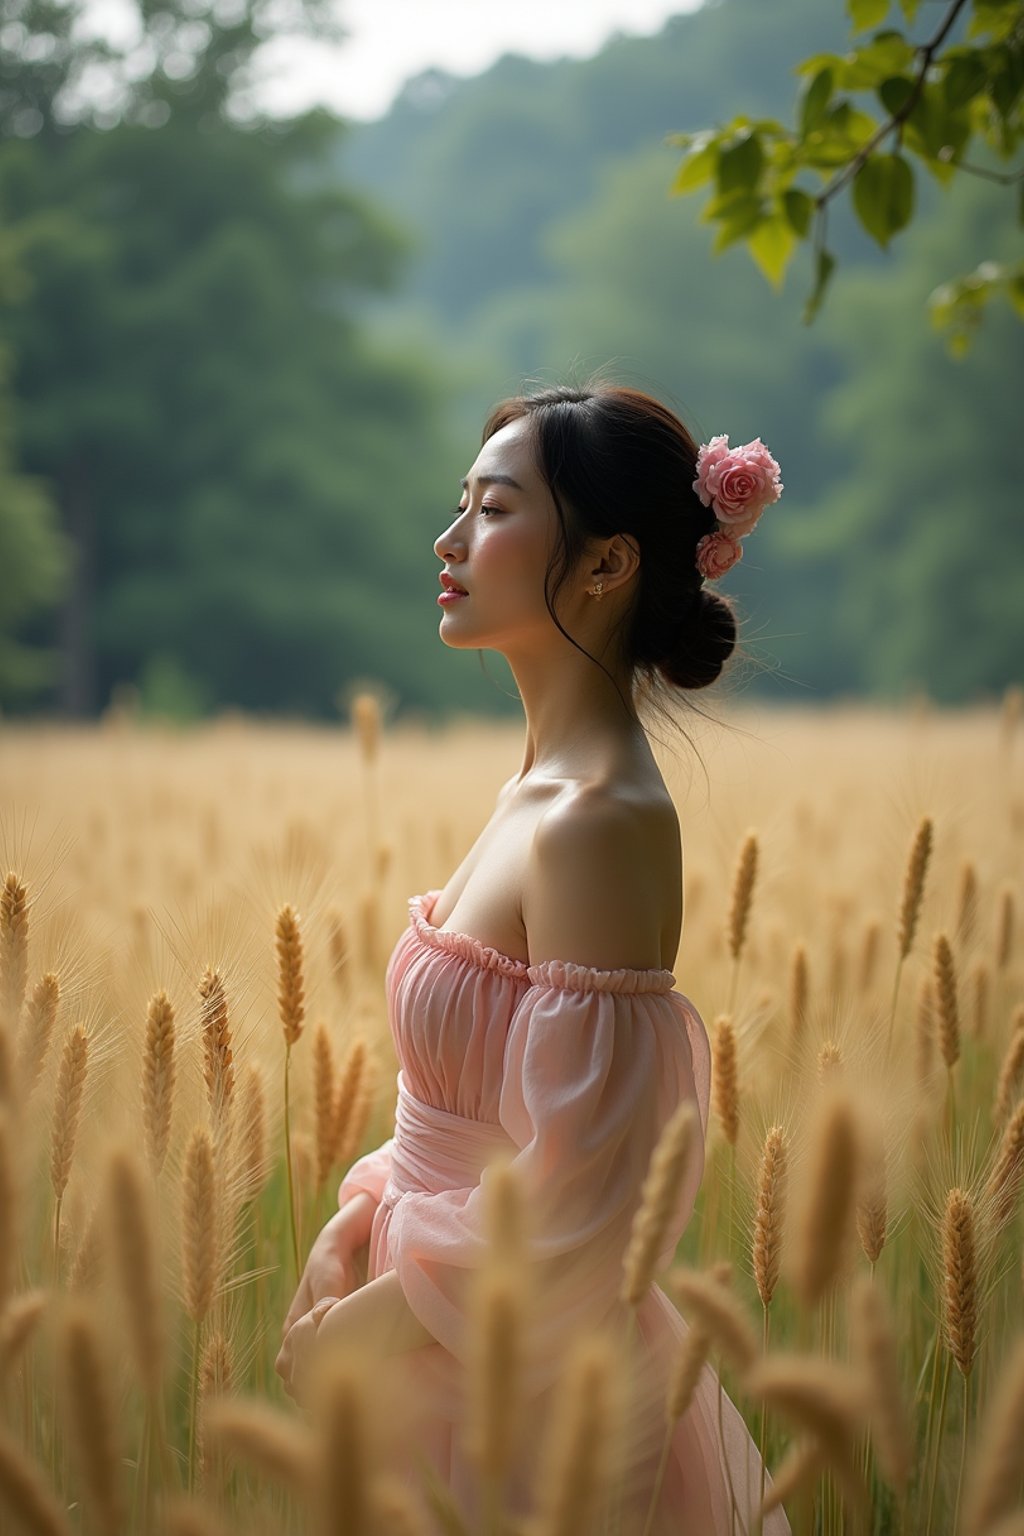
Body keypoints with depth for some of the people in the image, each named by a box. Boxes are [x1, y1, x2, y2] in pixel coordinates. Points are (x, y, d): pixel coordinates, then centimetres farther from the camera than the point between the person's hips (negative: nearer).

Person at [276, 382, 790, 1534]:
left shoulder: (600, 822, -23)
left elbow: (577, 1223, -24)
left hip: (531, 1401, -8)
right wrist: (354, 1224, 1)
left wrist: (357, 1328, -13)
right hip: (464, 1375, 8)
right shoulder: (541, 788, 3)